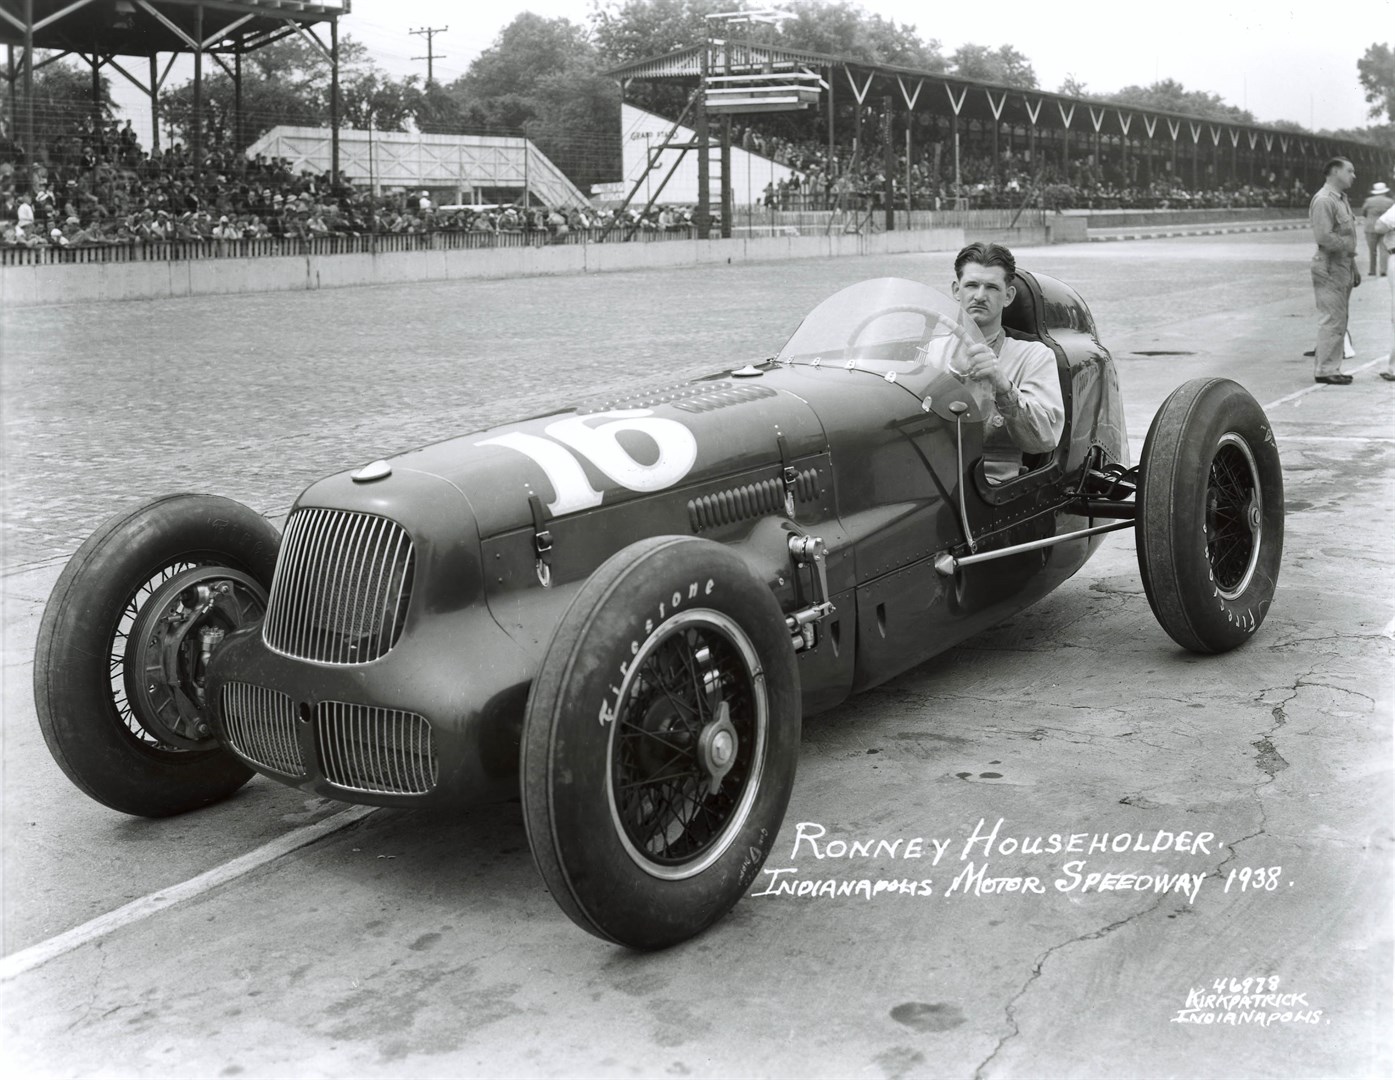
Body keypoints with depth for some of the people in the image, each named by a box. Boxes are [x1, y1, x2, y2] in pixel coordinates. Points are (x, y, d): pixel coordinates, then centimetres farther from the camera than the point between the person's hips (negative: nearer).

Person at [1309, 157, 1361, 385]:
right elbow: (1324, 237, -24)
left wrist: (1354, 268, 22)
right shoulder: (1323, 200, -15)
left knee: (1339, 321, 13)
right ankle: (1324, 370, -2)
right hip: (1330, 269, -10)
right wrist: (1347, 246, -12)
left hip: (1343, 269, 10)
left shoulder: (1342, 199, 18)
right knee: (1331, 320, -7)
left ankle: (1331, 368, 20)